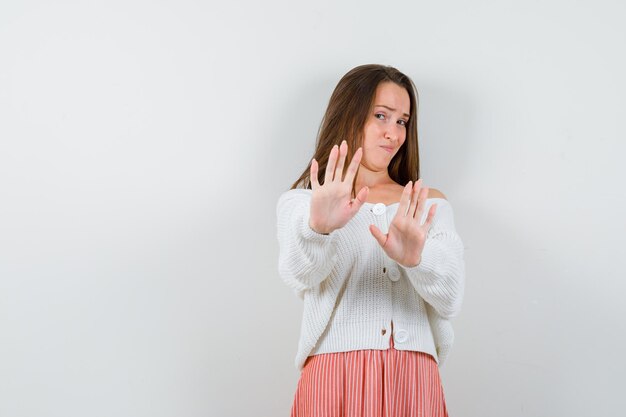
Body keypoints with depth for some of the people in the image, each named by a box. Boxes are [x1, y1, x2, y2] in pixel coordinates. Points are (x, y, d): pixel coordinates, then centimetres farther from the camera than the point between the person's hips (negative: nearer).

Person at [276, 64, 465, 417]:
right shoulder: (300, 202, 6)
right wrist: (318, 228, -35)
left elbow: (450, 299, -5)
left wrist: (416, 256, -25)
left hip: (413, 380, 2)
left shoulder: (430, 205, 11)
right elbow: (300, 275, -14)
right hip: (333, 379, -1)